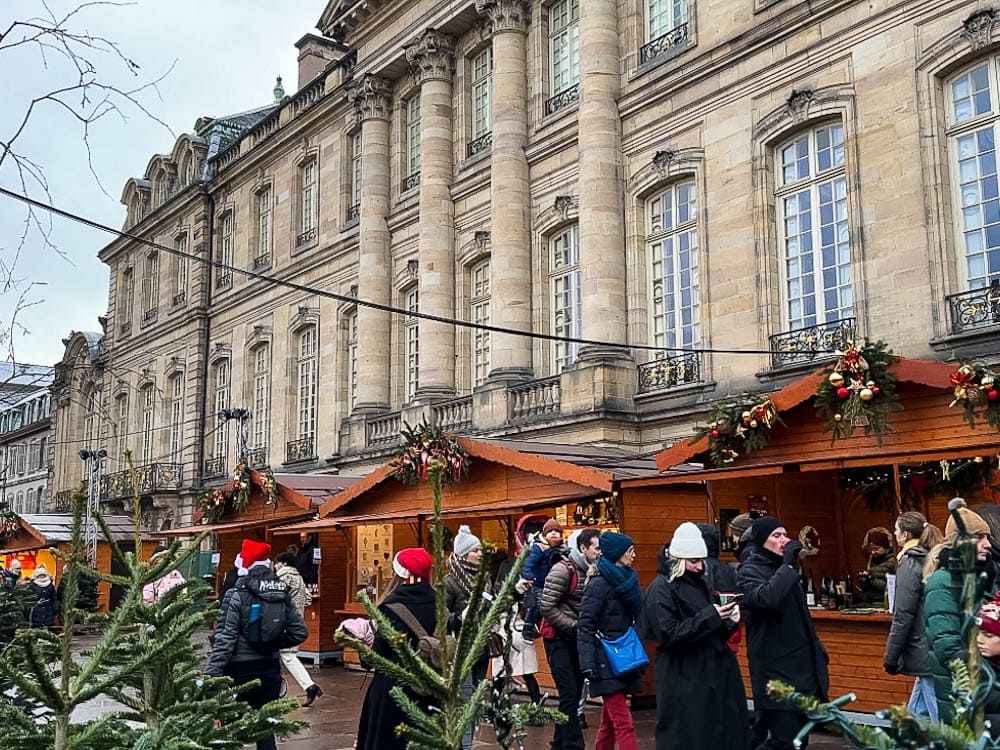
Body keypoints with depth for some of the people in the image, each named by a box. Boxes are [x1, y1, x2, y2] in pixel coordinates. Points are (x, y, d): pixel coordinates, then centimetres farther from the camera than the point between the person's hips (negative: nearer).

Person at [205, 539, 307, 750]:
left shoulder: (237, 595, -11)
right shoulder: (282, 593, 4)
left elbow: (225, 639, -16)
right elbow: (300, 632, 6)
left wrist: (211, 674, -15)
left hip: (241, 671, -4)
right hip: (271, 670, 5)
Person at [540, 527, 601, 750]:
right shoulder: (563, 570, -16)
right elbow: (547, 607, -17)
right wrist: (575, 625, -17)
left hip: (579, 640, 7)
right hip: (559, 638, -6)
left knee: (574, 695, 10)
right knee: (569, 694, -11)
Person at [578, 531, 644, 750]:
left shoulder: (627, 580, 14)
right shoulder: (599, 583, -10)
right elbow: (585, 625, -14)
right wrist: (588, 663, -21)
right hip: (606, 662, -8)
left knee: (610, 721, 11)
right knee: (623, 723, -13)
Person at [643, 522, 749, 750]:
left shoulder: (701, 583, 13)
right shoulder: (661, 590, -11)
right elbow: (669, 634, -19)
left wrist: (728, 620, 0)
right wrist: (710, 616, -20)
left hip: (715, 673, 8)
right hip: (684, 681, -8)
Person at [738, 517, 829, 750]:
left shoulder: (781, 568, 15)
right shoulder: (749, 571, -10)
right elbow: (767, 599, -32)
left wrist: (817, 649, 21)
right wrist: (788, 564, -22)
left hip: (801, 664, 8)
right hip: (776, 670, -8)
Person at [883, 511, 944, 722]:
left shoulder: (910, 562, -12)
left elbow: (903, 616, -15)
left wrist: (891, 657, -8)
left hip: (926, 654, -8)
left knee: (940, 718, -3)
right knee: (915, 713, 17)